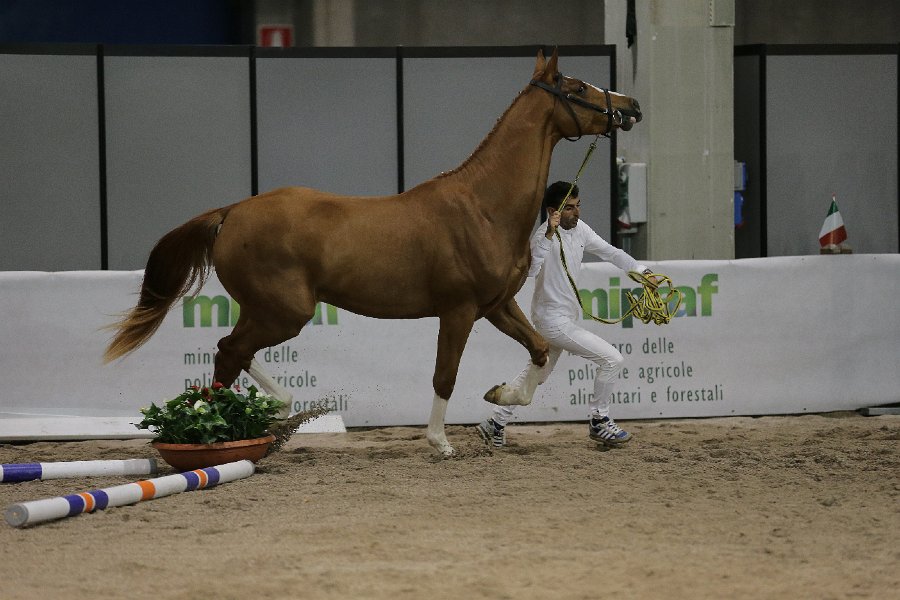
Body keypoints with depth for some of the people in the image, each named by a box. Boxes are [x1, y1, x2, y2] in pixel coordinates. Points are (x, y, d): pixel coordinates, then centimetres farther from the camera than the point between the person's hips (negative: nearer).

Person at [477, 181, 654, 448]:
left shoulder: (578, 228, 4)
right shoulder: (544, 235, -22)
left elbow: (610, 252, 12)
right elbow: (530, 270, -40)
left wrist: (642, 271, 0)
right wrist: (549, 234, -48)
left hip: (566, 316, 9)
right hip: (554, 320, -9)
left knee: (536, 375, 19)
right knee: (612, 359, -10)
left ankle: (495, 425, 28)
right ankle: (598, 421, 4)